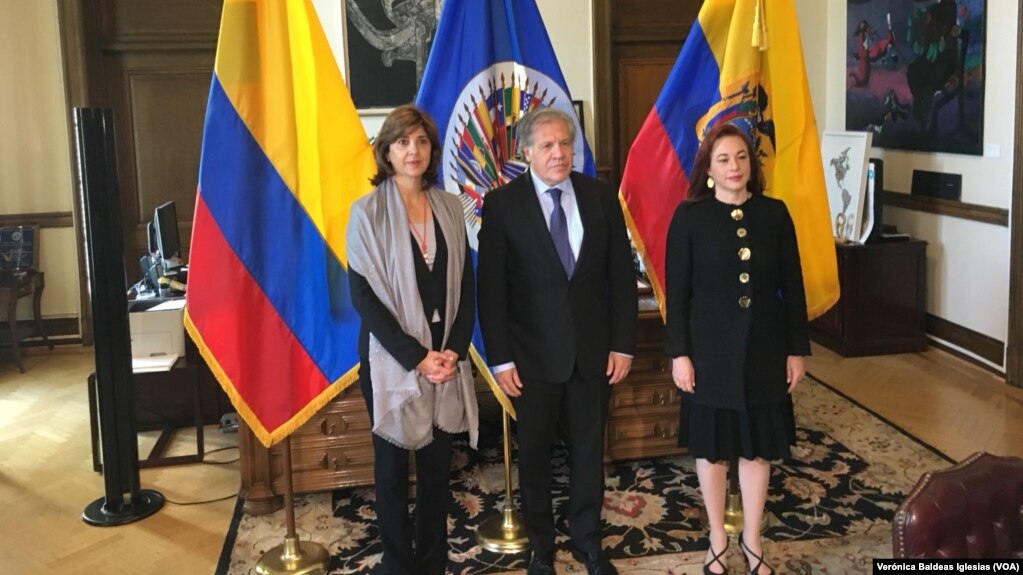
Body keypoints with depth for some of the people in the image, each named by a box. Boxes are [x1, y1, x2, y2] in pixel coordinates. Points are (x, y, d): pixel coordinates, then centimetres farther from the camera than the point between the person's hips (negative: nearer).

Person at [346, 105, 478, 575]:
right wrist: (416, 356, -15)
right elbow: (362, 294, -11)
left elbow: (466, 285, 7)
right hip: (392, 360, -3)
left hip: (445, 358, 3)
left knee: (437, 466, 12)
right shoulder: (367, 211, -7)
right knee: (392, 468, 9)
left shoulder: (449, 207, 5)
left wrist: (454, 349, -7)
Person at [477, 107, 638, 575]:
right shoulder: (502, 204, -8)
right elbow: (490, 288, -8)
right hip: (532, 354, -2)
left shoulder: (601, 196, 0)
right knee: (534, 454, 12)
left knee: (588, 450, 13)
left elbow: (621, 275, 3)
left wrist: (623, 343, -1)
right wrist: (500, 359, -11)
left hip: (594, 349, 2)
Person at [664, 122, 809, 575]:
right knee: (711, 445, 10)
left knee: (758, 445, 11)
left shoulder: (774, 214, 0)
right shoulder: (689, 216, -6)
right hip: (710, 348, -2)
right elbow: (677, 291, -6)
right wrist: (679, 353, -9)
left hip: (764, 348, 2)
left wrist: (797, 349, 2)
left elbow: (792, 287, 3)